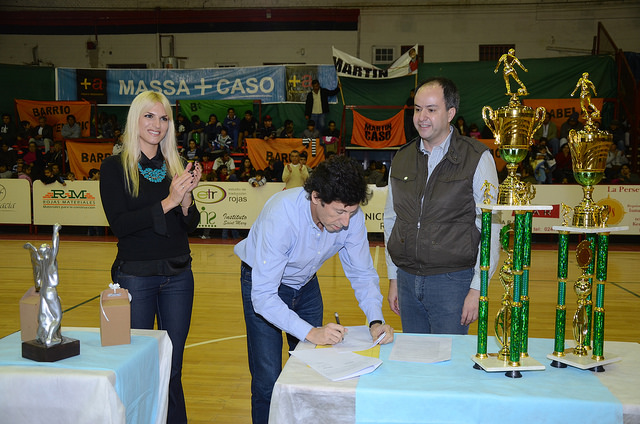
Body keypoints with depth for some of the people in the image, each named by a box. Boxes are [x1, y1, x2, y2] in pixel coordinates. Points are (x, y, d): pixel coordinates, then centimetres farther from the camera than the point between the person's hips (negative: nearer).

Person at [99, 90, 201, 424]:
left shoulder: (175, 166, 7)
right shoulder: (115, 167, -5)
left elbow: (190, 225, 6)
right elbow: (119, 224, -15)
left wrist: (186, 198, -14)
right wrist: (167, 202, -21)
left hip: (178, 274, 4)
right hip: (135, 275, -3)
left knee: (173, 368, 13)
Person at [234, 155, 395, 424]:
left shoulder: (352, 217, -23)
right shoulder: (280, 216, -38)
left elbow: (362, 274, -11)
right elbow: (263, 296, -36)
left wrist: (375, 321, -26)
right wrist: (310, 332, -45)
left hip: (305, 284, 4)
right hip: (263, 283, -4)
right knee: (268, 381, -5)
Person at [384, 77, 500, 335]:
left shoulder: (477, 158, -6)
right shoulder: (402, 159, 7)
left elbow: (491, 228, -7)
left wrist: (477, 289, -11)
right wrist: (393, 279, 11)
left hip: (452, 282, -4)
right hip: (407, 279, 4)